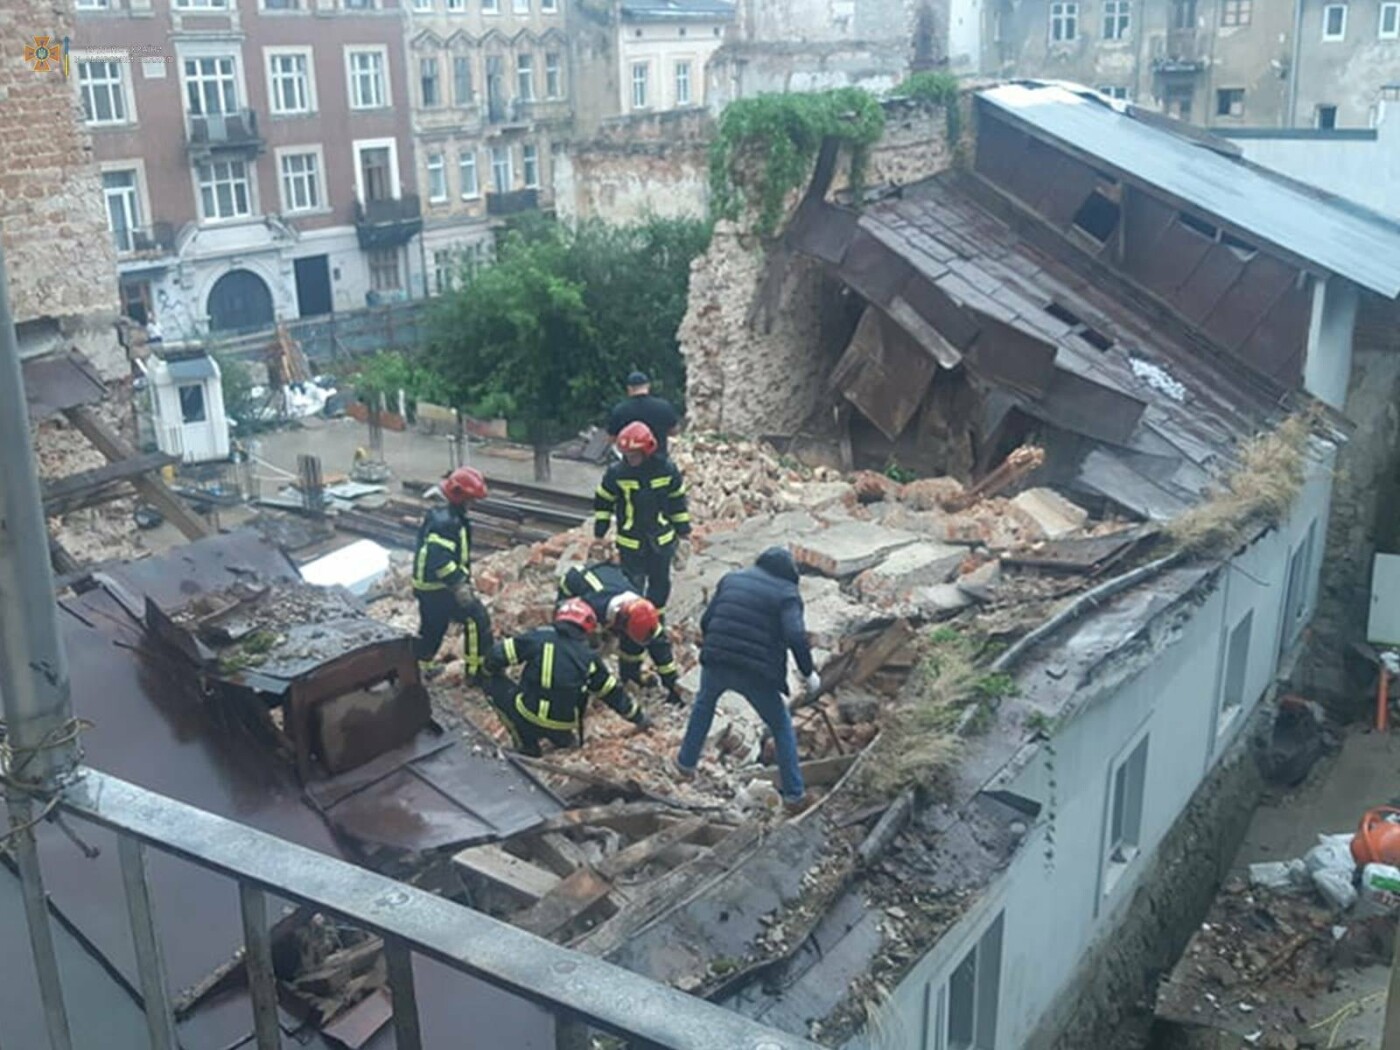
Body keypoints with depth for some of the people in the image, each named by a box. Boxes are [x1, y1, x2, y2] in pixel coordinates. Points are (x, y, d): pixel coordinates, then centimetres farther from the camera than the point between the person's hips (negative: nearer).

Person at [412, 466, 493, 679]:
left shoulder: (439, 514, 9)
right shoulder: (446, 523, -25)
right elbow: (439, 560, -33)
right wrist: (459, 585, -30)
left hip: (425, 585, 10)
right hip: (440, 588, -10)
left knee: (432, 628, 24)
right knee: (477, 619, -4)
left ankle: (418, 667, 38)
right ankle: (477, 671, 2)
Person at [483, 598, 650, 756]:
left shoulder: (538, 638, 0)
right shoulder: (588, 657, 8)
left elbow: (497, 655, -1)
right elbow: (613, 693, 16)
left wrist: (494, 673, 23)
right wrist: (639, 718, 30)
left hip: (527, 718, -6)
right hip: (562, 729, 6)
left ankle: (526, 744, 11)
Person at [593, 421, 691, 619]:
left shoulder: (667, 470, -11)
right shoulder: (616, 473, -14)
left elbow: (678, 499, 3)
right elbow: (603, 501, 0)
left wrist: (683, 529, 8)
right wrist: (599, 531, 2)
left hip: (661, 540, 2)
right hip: (629, 541, -2)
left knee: (660, 582, 16)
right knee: (632, 586, 3)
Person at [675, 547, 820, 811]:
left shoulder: (732, 578, 13)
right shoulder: (787, 593, 0)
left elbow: (706, 620, 13)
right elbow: (796, 637, -15)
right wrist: (809, 672, -4)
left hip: (716, 664, 3)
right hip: (757, 674, -3)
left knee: (704, 703, 36)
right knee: (781, 727, 18)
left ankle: (686, 762, 43)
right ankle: (794, 793, 18)